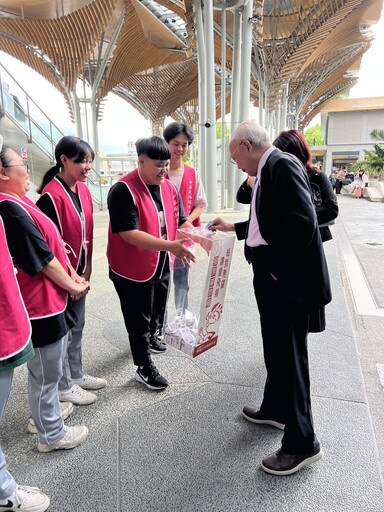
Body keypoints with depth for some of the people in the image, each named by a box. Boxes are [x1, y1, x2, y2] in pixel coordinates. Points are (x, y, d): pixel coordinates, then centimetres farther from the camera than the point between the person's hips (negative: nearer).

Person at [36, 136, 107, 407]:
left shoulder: (84, 190, 5)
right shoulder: (52, 195, -20)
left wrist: (86, 268, 10)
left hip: (80, 273, 8)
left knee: (77, 327, 20)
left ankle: (76, 375, 38)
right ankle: (64, 386, 26)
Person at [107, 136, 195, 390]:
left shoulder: (170, 188, 1)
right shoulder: (124, 190, -21)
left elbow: (181, 222, 2)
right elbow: (129, 234, -29)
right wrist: (169, 246, -37)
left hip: (163, 265, 7)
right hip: (132, 270, -7)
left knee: (157, 311, 26)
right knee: (139, 319, 7)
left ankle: (150, 337, 54)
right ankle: (144, 368, 24)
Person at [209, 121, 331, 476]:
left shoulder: (282, 165, -16)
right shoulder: (269, 169, 14)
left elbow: (303, 221, -26)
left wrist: (278, 267, -19)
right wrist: (234, 228, 25)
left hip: (287, 279, -10)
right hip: (272, 277, 10)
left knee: (289, 356, 0)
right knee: (276, 350, 22)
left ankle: (302, 443, 17)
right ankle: (274, 409, 42)